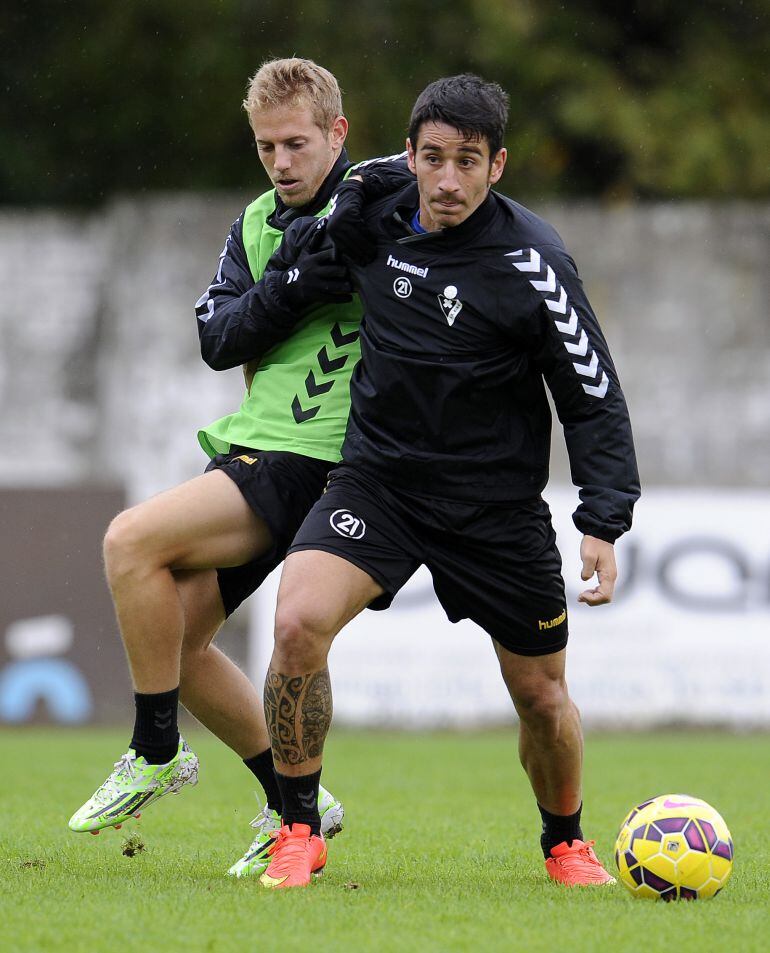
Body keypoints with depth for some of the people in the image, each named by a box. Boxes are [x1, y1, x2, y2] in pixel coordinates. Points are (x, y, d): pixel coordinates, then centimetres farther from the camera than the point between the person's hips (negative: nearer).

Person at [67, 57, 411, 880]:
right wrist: (289, 289, -13)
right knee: (175, 639, 5)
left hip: (316, 458, -8)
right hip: (251, 449, 8)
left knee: (132, 540, -22)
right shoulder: (256, 226, 16)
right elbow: (217, 340, 4)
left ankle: (155, 756, -9)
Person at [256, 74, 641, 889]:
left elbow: (594, 398, -11)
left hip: (497, 507, -2)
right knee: (297, 621, -23)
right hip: (378, 477, 2)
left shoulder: (531, 263, -15)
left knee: (541, 696, 7)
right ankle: (298, 831, -8)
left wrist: (604, 523, -17)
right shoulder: (371, 216, -4)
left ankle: (565, 843, 37)